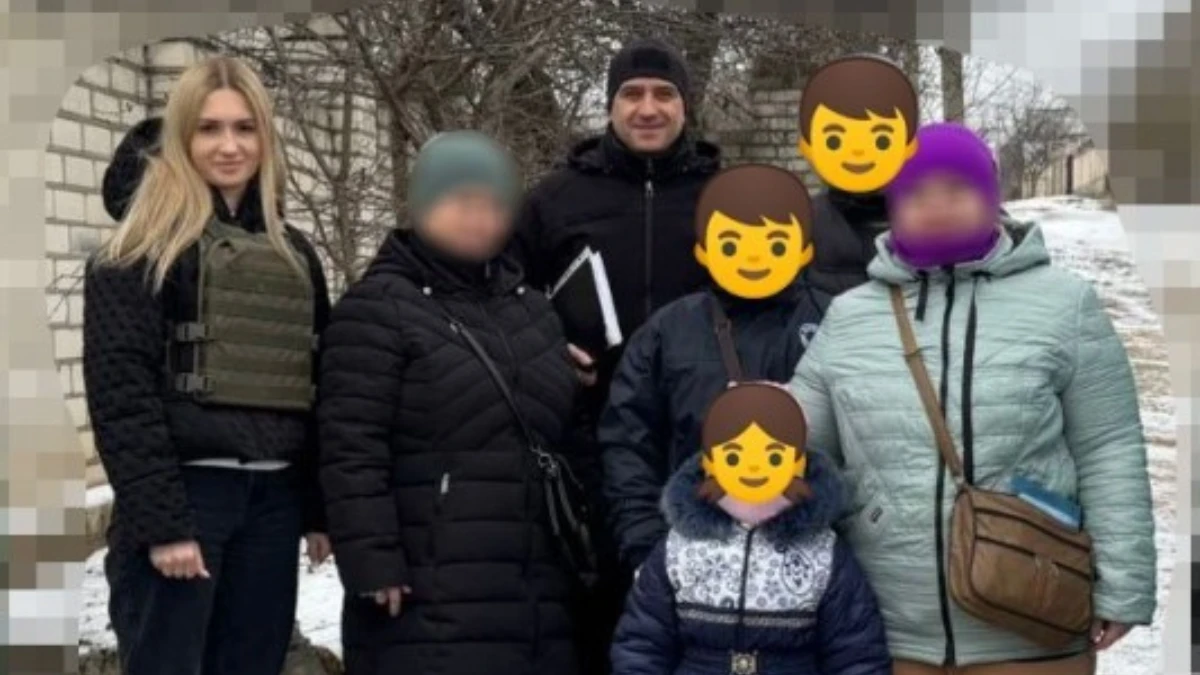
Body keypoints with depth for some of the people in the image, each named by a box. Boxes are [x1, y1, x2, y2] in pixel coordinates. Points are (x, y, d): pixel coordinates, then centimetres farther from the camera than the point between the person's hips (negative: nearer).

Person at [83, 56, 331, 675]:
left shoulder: (292, 253, 15)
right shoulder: (145, 246, -4)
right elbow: (119, 389, -11)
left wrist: (321, 507, 11)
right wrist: (159, 519, -17)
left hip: (273, 499, 6)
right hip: (183, 493, -6)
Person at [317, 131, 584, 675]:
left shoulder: (533, 312, 19)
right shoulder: (377, 308, -4)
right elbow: (352, 452, -11)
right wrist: (372, 564, -17)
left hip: (536, 599, 7)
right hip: (426, 604, -7)